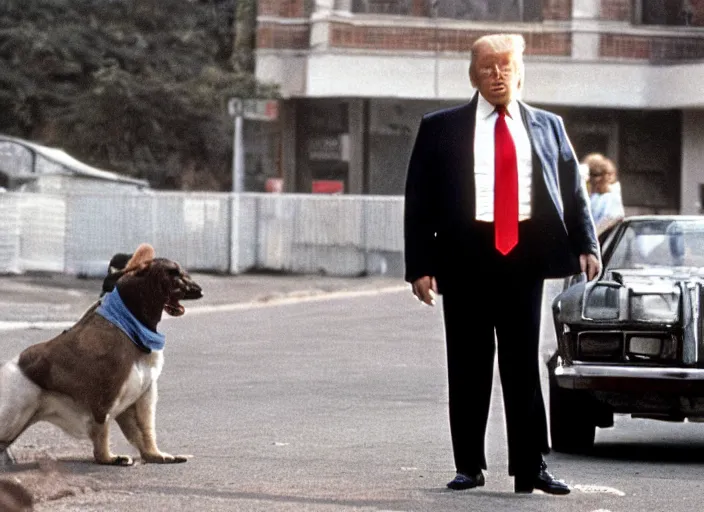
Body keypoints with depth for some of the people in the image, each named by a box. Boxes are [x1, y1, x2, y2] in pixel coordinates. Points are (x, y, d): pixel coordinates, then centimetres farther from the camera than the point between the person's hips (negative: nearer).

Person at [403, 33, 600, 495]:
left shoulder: (547, 127, 11)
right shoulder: (441, 128, 5)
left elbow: (573, 191, 10)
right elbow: (418, 201, 3)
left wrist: (586, 245, -5)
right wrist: (420, 265, -5)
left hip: (525, 253, 1)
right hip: (467, 253, -1)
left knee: (524, 365, 3)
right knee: (468, 365, 4)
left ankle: (531, 469, 5)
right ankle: (469, 466, 12)